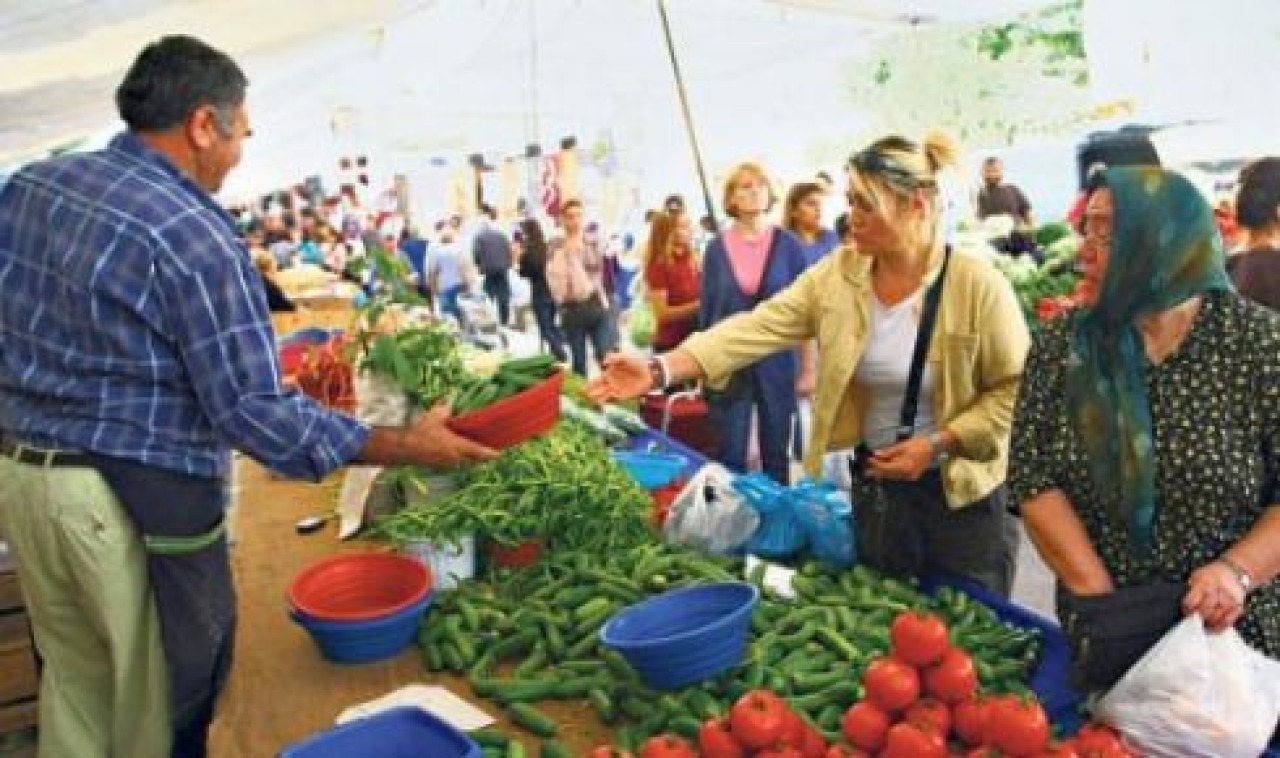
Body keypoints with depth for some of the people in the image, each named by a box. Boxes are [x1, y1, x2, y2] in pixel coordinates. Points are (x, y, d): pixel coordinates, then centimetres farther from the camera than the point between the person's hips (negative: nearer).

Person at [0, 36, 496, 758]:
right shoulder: (195, 236, -20)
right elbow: (255, 411, -22)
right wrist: (408, 446, -19)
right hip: (134, 500, -8)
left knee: (74, 676, 25)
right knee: (165, 698, 13)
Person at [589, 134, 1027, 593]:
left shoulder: (975, 283, -17)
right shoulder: (837, 273, -6)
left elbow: (1016, 388, -12)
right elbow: (760, 327, -15)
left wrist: (938, 443, -21)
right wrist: (660, 370, -26)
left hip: (961, 492, -4)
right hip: (875, 484, 4)